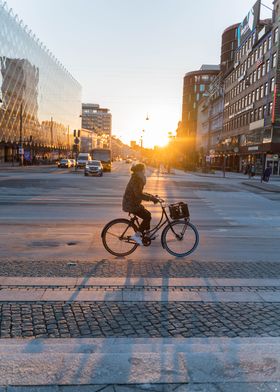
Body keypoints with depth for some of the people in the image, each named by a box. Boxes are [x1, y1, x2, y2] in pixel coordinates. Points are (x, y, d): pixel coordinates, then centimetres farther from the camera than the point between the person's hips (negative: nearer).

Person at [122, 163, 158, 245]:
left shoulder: (138, 179, 13)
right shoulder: (136, 180, -20)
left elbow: (140, 193, 20)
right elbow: (139, 195, -28)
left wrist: (152, 196, 11)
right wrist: (152, 198, -26)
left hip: (132, 203, 10)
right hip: (130, 205, -10)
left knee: (147, 214, 16)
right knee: (147, 217, -11)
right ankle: (136, 235, -8)